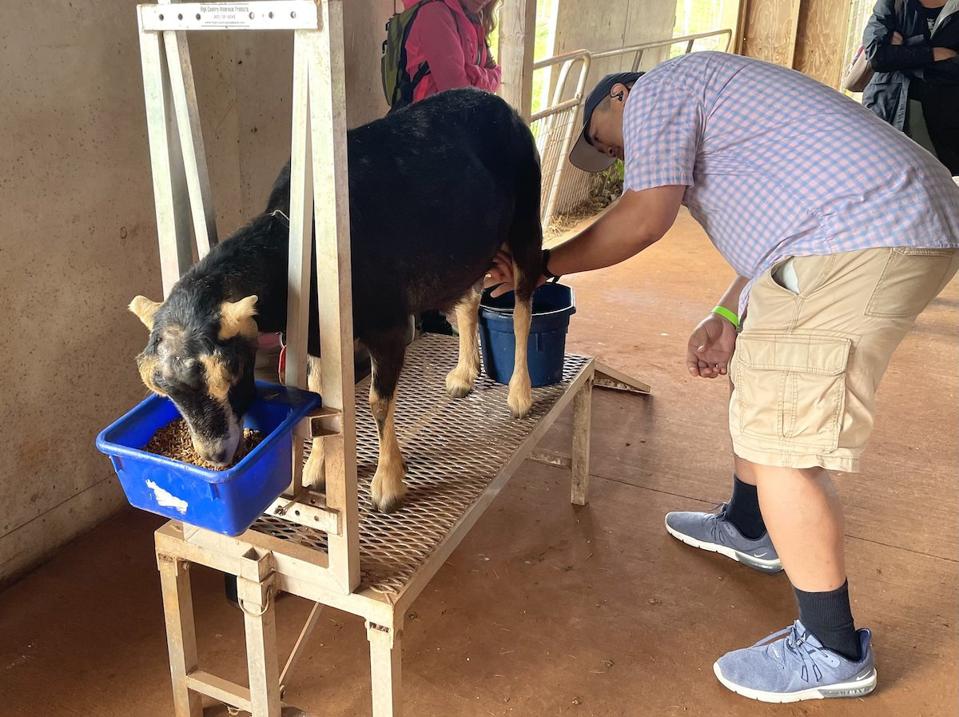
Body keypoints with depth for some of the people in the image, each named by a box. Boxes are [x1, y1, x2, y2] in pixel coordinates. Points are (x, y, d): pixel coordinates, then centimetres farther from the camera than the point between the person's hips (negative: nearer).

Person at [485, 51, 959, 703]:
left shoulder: (655, 91, 2)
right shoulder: (708, 104, 31)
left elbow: (645, 217, -11)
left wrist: (543, 265, 0)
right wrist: (728, 318, 13)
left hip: (861, 242, -11)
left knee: (779, 445, -8)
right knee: (759, 373, 25)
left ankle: (833, 653, 5)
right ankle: (749, 528, 44)